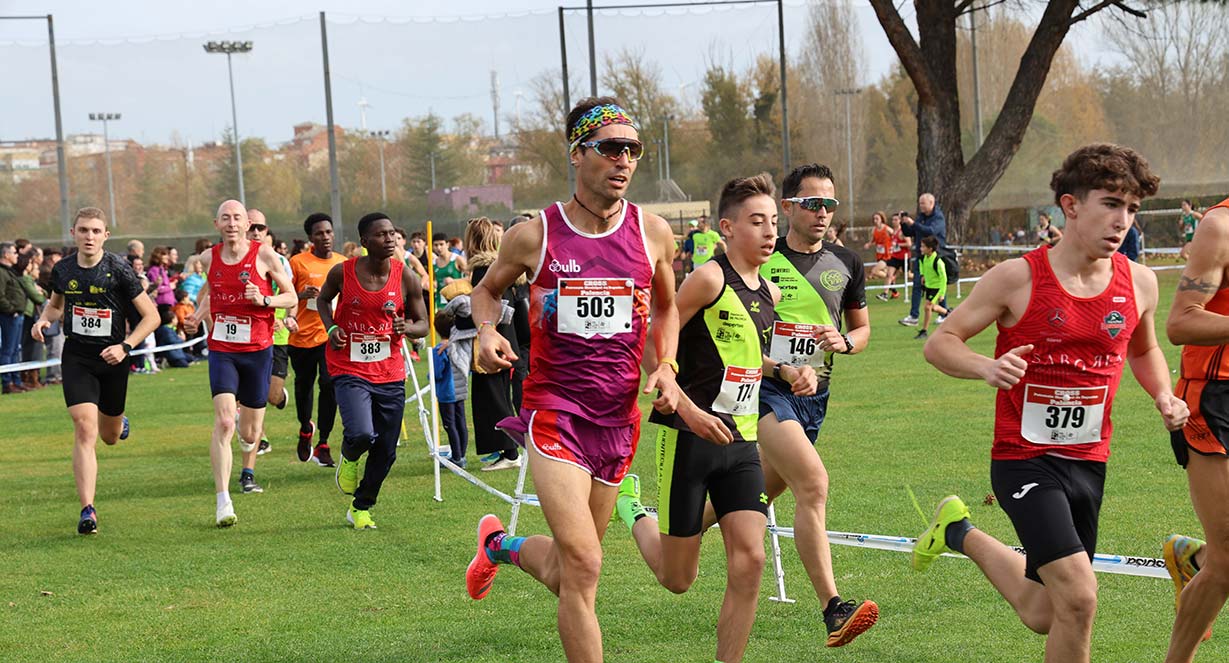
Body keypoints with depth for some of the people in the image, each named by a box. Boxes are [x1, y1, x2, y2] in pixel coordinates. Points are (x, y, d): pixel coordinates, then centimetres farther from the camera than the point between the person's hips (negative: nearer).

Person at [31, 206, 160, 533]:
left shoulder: (119, 269, -11)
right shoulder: (62, 270, 0)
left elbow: (151, 316, -6)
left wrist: (125, 346, -18)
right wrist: (44, 320, -1)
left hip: (112, 359, -1)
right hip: (76, 358, 1)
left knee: (110, 436, 14)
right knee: (84, 429, -15)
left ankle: (117, 421, 55)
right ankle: (87, 510, -14)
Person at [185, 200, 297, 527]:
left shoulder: (264, 255, -6)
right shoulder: (209, 258, 2)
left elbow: (291, 297, 1)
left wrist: (264, 300, -18)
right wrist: (198, 315, 7)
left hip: (258, 350, 0)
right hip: (221, 350, 1)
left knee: (250, 429, 10)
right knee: (224, 421, -20)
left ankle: (248, 472, 47)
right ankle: (223, 503, -24)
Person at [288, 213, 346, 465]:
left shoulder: (344, 264, 7)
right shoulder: (298, 262, -3)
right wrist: (302, 295, -18)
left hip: (331, 336, 1)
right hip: (302, 337, -1)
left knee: (329, 383, -15)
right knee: (303, 386, 13)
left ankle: (323, 444, -8)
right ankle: (305, 429, 42)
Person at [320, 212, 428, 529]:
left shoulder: (406, 278, -5)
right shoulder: (343, 272, -8)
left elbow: (423, 324, 4)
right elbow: (323, 298, 14)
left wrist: (407, 327, -19)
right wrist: (331, 328, -5)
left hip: (390, 373, 3)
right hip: (349, 369, -3)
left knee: (386, 450, 6)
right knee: (361, 435, -24)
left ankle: (361, 508, 28)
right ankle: (348, 457, 14)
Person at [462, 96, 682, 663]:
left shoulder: (653, 233, 2)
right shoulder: (534, 235, -5)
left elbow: (667, 306, 19)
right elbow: (488, 288, 14)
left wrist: (666, 367, 2)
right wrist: (487, 333, -7)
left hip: (619, 417, 4)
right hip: (553, 412, -4)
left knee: (566, 574, 15)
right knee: (583, 565, -17)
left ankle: (500, 544, 48)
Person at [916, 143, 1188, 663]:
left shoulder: (1138, 283, 1)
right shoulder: (1018, 278, -12)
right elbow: (939, 343, -6)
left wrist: (1164, 396, 2)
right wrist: (986, 367, -27)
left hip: (1089, 462, 6)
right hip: (1025, 460, -6)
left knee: (1042, 615, 16)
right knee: (1078, 596, -21)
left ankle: (961, 534, 42)